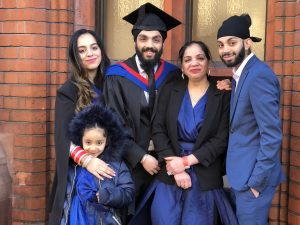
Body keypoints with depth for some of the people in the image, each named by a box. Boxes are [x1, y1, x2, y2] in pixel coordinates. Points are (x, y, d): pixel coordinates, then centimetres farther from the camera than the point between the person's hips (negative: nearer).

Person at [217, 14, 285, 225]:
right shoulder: (242, 73, 10)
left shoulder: (258, 75, -20)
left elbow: (272, 134, -22)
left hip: (254, 175, -9)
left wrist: (257, 180, -19)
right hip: (244, 171, 9)